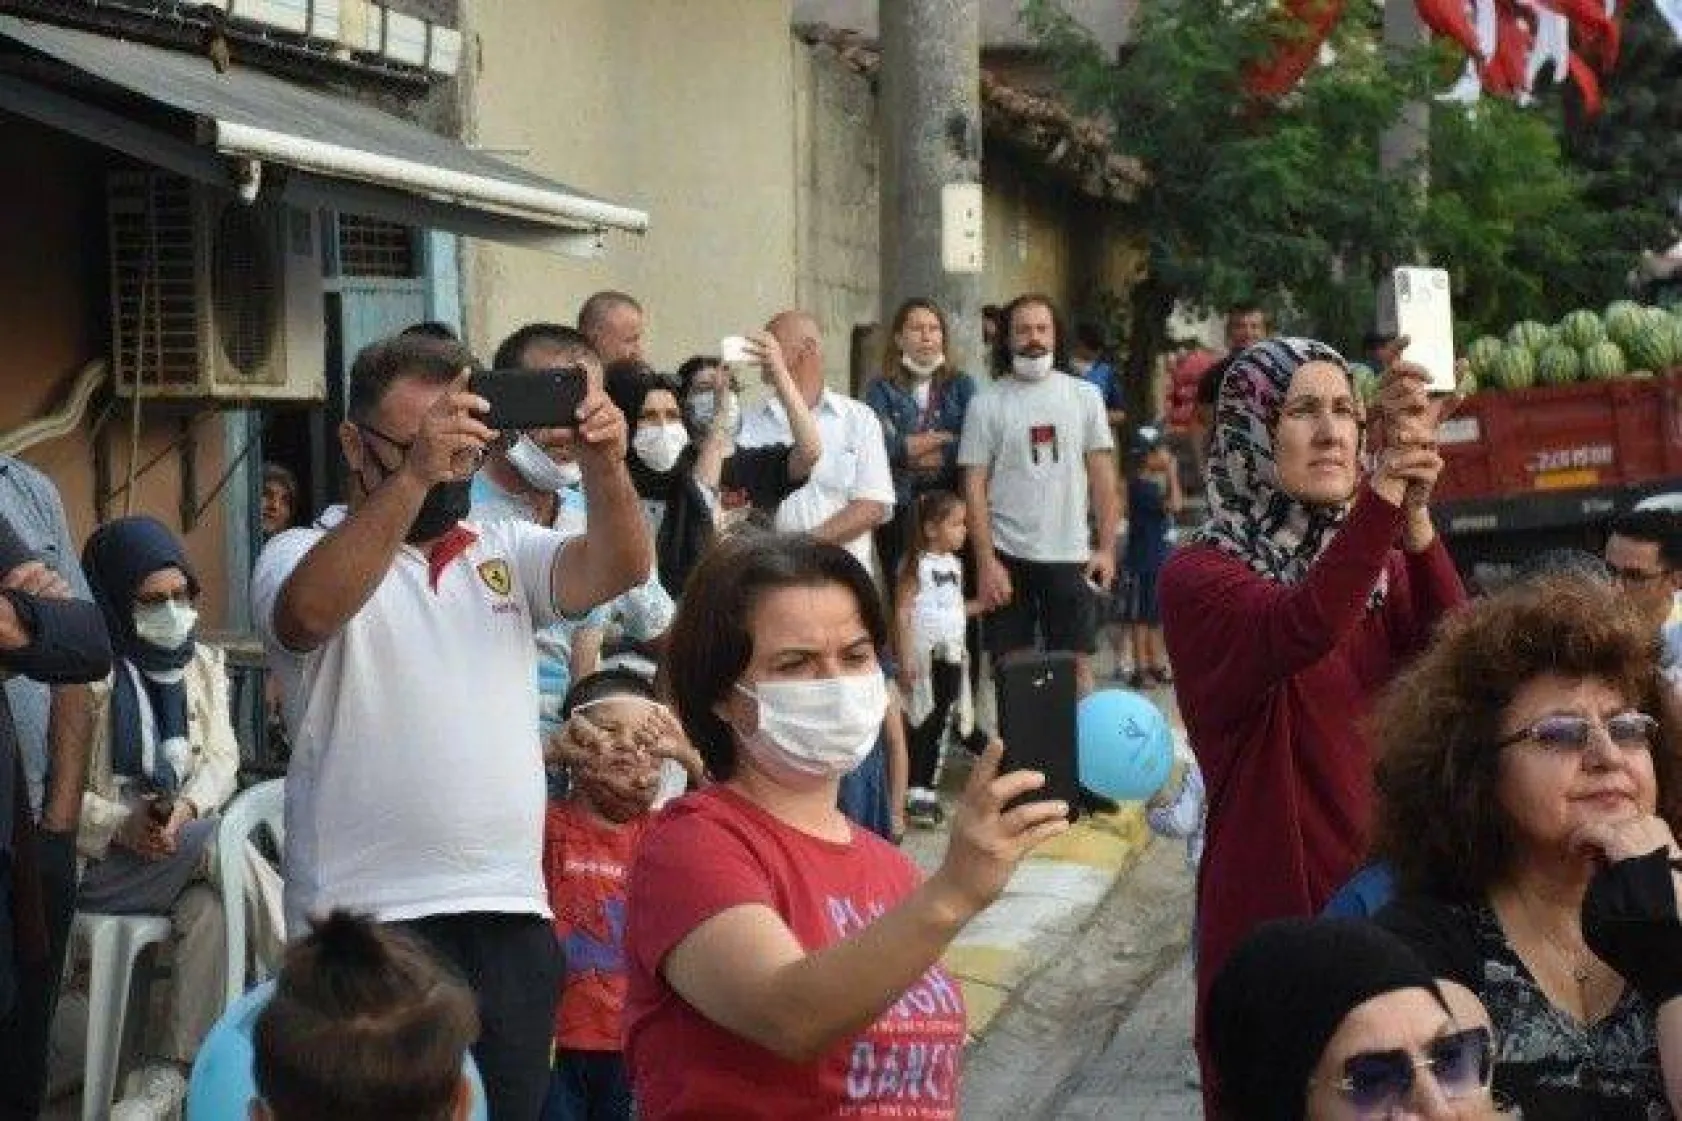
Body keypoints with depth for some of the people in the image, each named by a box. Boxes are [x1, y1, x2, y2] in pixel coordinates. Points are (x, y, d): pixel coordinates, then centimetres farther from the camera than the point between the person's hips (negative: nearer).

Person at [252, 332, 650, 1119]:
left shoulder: (505, 550, 13)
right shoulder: (303, 555, -1)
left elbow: (620, 569, -2)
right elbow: (311, 610, -25)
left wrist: (604, 466, -22)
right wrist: (415, 474, -34)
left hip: (512, 908, 5)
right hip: (370, 917, -5)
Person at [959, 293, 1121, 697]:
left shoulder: (1084, 396, 6)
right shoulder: (987, 403, 0)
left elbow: (1102, 476, 7)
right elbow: (974, 486, -2)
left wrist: (1106, 548, 0)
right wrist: (986, 561, -9)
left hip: (1070, 556, 1)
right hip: (1008, 555, -1)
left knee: (1078, 664, 3)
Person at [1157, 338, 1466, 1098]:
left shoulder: (1382, 563, 10)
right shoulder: (1198, 575, -8)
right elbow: (1300, 630, -30)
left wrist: (1416, 519, -27)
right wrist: (1387, 488, -42)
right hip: (1273, 909, -5)